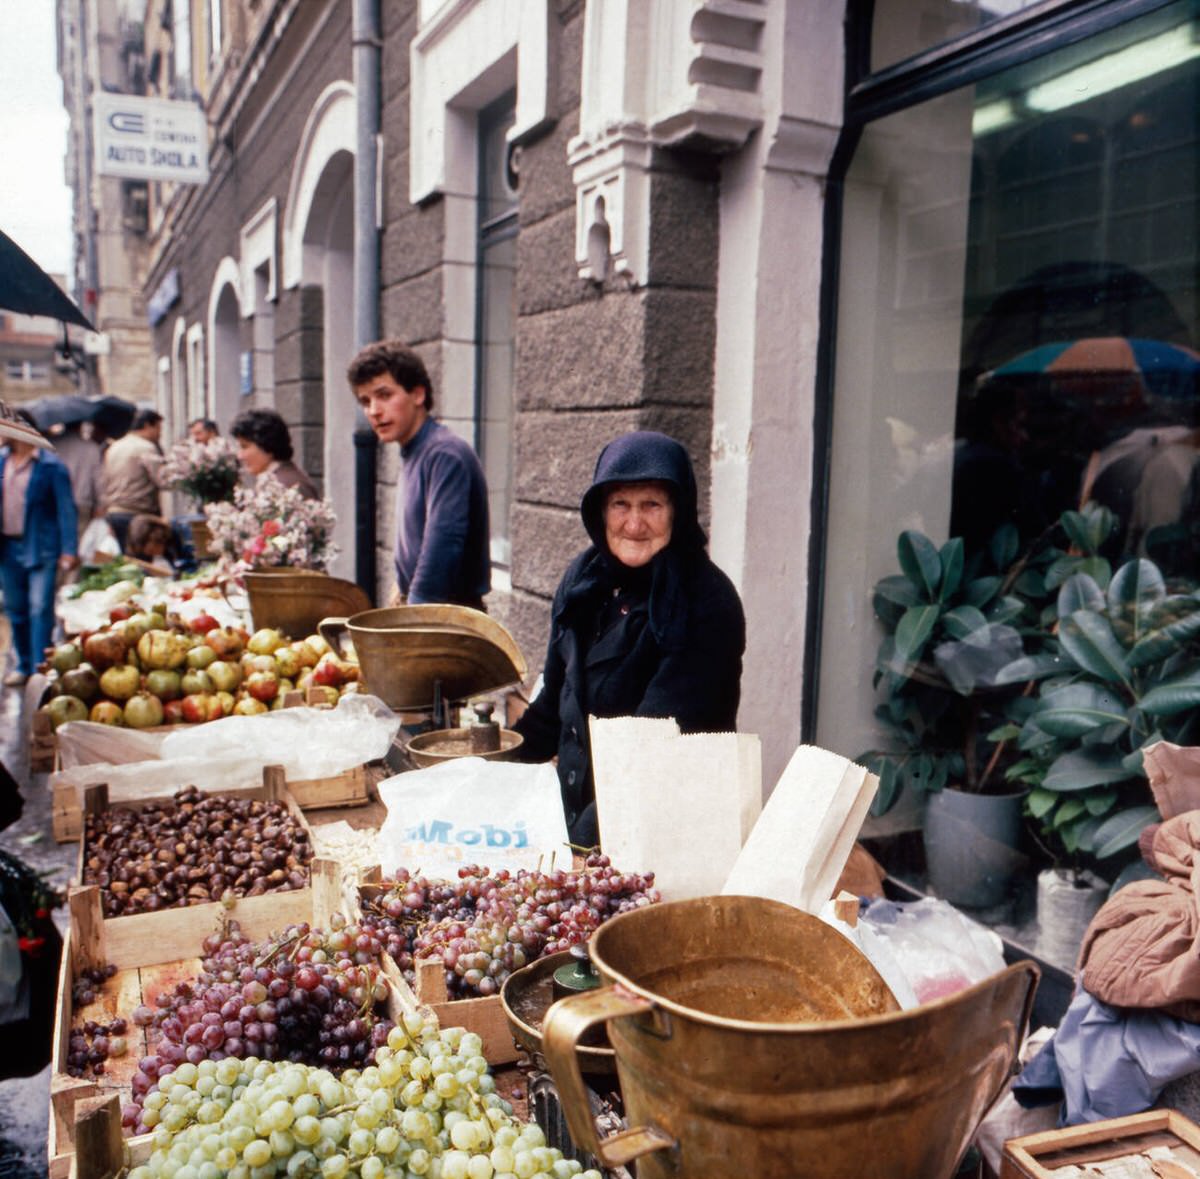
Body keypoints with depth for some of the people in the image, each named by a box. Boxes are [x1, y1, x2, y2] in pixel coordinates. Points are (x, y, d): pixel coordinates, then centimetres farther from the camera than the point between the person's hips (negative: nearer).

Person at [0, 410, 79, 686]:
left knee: (40, 608, -9)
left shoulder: (50, 465, -6)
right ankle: (24, 665, 25)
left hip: (41, 547, -6)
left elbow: (66, 508, -8)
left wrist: (69, 549, -14)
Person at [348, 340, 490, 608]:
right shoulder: (411, 455, 13)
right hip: (414, 605, 8)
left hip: (449, 615, -8)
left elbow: (443, 546, -22)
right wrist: (401, 594, 14)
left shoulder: (446, 455, -16)